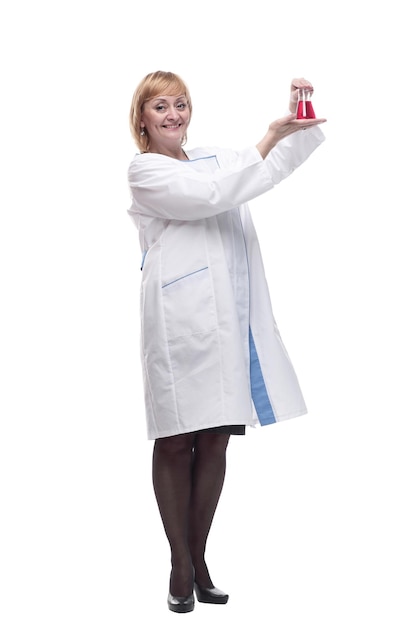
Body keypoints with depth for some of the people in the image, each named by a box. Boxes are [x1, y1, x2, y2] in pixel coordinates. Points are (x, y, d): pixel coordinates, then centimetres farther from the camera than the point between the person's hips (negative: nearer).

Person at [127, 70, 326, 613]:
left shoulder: (213, 160, 23)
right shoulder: (144, 170, 4)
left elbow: (285, 156, 15)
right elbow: (210, 197, -11)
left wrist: (298, 117, -5)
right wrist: (269, 140, -12)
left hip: (229, 318, 5)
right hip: (180, 319, -5)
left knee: (215, 441, 6)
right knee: (176, 444, 0)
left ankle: (200, 561, 17)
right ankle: (180, 568, 11)